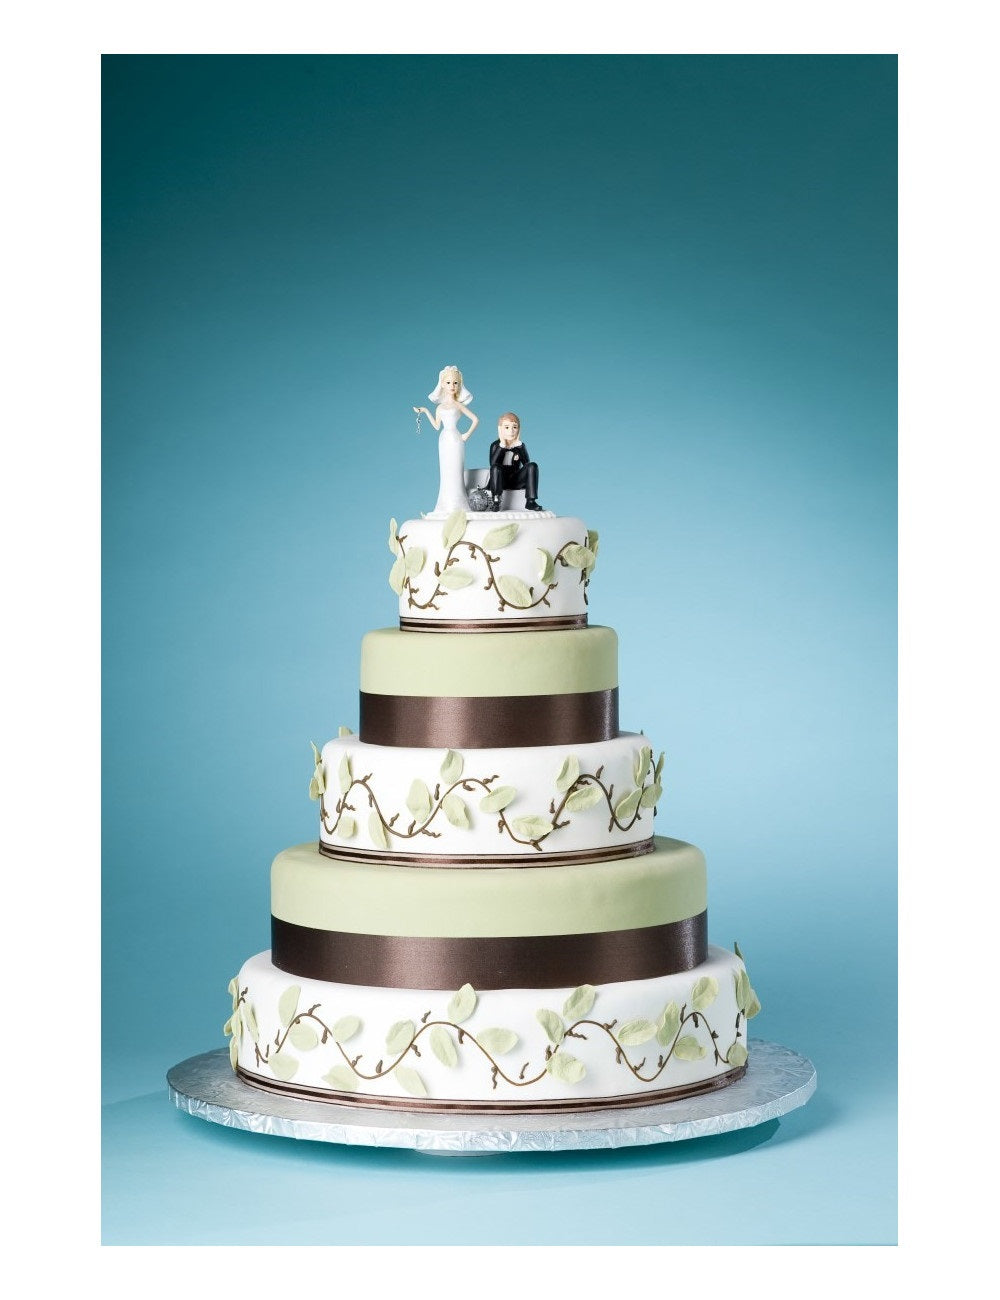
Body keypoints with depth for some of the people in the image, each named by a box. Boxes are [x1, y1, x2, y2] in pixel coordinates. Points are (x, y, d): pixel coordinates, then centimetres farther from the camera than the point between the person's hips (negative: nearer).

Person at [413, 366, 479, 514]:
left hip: (456, 440, -4)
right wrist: (425, 412, 13)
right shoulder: (440, 407, 10)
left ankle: (457, 506, -3)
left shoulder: (459, 405, 0)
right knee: (445, 473, 4)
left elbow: (475, 419, 1)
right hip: (444, 441, 4)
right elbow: (437, 425, 14)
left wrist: (467, 434, -6)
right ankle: (446, 506, 6)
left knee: (456, 472, -6)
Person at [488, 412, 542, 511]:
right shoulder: (496, 445, -3)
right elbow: (492, 464, -21)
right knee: (495, 468, -33)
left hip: (515, 482, 2)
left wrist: (519, 446, -17)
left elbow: (527, 463, -11)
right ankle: (496, 502, -34)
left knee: (532, 466, -19)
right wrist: (502, 446, -23)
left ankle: (530, 501, -24)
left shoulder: (520, 445, 4)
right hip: (500, 482, -2)